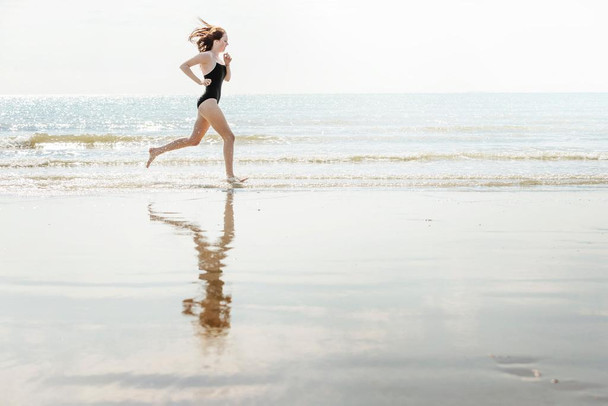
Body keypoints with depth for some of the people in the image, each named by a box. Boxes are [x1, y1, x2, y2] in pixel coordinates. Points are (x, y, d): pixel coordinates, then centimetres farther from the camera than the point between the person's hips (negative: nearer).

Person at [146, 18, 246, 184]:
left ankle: (157, 151, 19)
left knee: (193, 140, 14)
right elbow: (183, 66, -13)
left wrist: (227, 64, 5)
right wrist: (200, 81, -17)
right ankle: (230, 176, -7)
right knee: (229, 137, -9)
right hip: (208, 101, -10)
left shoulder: (218, 57, 19)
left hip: (208, 103, 10)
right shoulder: (206, 56, -8)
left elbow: (227, 78, 23)